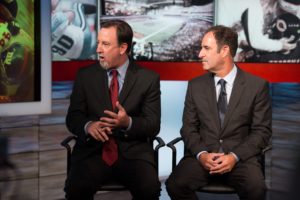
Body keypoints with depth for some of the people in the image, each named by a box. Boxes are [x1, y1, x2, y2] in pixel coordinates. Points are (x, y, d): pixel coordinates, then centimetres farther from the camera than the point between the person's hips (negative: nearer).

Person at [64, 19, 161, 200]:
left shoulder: (148, 79, 2)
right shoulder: (85, 75, 7)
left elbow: (153, 126, 0)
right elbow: (73, 117, 6)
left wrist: (128, 122, -21)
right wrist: (88, 125, -17)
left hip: (133, 151, -1)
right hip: (93, 150, 1)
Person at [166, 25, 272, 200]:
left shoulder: (257, 86, 0)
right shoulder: (196, 86, 8)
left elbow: (262, 131, 0)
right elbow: (189, 127, 9)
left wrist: (235, 156, -14)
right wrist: (201, 154, -11)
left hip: (241, 156, -2)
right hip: (202, 155, 2)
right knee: (175, 185, -26)